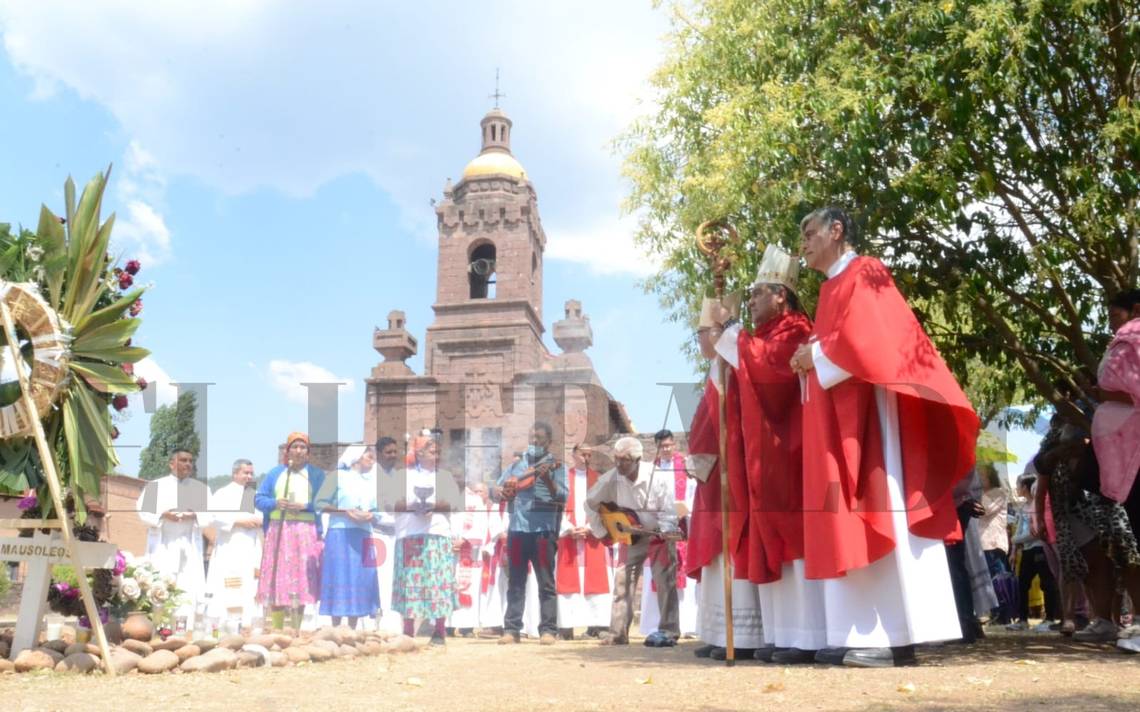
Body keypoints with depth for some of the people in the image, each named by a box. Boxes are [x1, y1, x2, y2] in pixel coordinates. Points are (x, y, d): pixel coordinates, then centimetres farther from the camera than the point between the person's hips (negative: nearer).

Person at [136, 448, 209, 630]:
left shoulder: (202, 488, 12)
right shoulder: (155, 486, 8)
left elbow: (210, 515, 4)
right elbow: (143, 512, 0)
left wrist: (194, 516, -15)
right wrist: (163, 515, -17)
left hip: (190, 545, 1)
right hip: (162, 545, -1)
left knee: (189, 588, -5)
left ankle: (185, 627, -3)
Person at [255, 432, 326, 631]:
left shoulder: (317, 474, 8)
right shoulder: (275, 473, 14)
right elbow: (259, 499, 8)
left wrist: (305, 506, -15)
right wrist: (275, 503, -10)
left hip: (305, 532, -1)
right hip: (278, 531, 2)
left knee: (301, 579, -4)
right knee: (277, 578, -3)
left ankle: (296, 630, 3)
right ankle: (277, 630, 4)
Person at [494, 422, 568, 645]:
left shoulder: (555, 466, 3)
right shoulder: (517, 464, 15)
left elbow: (563, 497, -7)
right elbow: (497, 486, 19)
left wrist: (548, 480, -23)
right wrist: (502, 491, -3)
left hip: (543, 530, -4)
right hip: (517, 529, 4)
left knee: (546, 583, 0)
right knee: (515, 582, 7)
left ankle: (548, 630, 3)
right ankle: (511, 629, 11)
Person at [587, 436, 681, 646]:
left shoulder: (657, 477, -24)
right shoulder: (611, 479, -17)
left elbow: (668, 511, -17)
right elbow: (590, 503, -1)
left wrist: (665, 531, -34)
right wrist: (601, 531, 0)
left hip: (660, 535, -3)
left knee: (665, 581, -7)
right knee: (623, 581, 0)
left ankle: (669, 632, 1)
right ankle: (618, 632, 5)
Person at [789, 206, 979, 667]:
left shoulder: (863, 275, -3)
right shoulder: (833, 288, 24)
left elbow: (865, 342, -18)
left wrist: (815, 357, -7)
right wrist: (813, 359, 9)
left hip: (869, 416, -9)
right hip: (838, 425, 9)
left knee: (882, 518, -11)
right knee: (853, 526, 4)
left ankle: (899, 638, -9)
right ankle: (864, 635, 4)